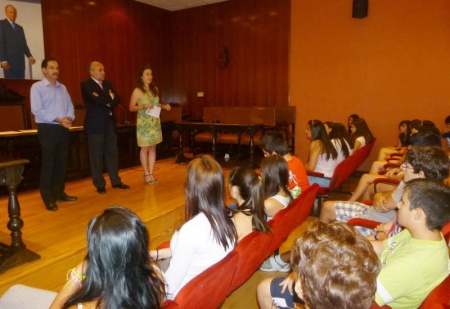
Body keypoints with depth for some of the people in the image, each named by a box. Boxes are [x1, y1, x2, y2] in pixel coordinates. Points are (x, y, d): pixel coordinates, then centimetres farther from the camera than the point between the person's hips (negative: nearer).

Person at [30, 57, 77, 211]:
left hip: (63, 129, 6)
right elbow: (37, 110, -13)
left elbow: (70, 106, 12)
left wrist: (69, 118, -10)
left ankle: (59, 192, 22)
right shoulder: (37, 87, -3)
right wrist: (58, 119, -19)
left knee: (61, 163, 9)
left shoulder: (62, 87, 15)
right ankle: (48, 198, 6)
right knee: (48, 164, -2)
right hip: (47, 129, -6)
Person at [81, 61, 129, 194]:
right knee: (96, 156, 2)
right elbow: (96, 100, -21)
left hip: (110, 123, 6)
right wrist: (109, 98, -5)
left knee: (112, 153, 10)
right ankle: (99, 184, 12)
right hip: (96, 125, -6)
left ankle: (115, 181, 20)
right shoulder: (86, 85, -6)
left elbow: (117, 99, 3)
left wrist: (104, 100, -12)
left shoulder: (108, 84, 14)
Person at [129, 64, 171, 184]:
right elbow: (131, 108, -7)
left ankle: (151, 173, 14)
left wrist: (164, 106, 1)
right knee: (145, 148, 2)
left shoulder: (155, 89, 9)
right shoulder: (137, 91, -7)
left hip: (155, 122, 5)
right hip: (144, 123, -5)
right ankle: (146, 174, 13)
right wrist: (144, 106, -22)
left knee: (153, 148, 7)